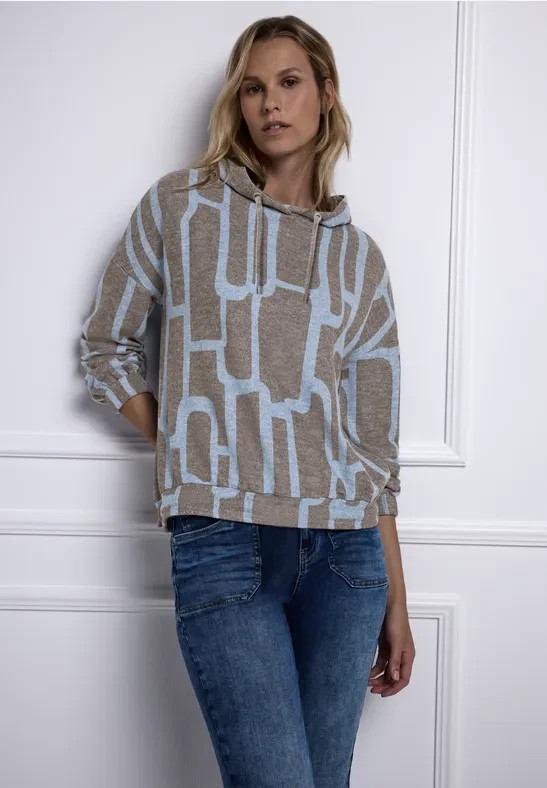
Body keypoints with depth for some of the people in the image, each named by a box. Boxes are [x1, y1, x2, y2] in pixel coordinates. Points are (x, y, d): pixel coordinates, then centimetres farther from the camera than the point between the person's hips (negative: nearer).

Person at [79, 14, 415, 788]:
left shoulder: (359, 255, 11)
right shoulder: (179, 206, 5)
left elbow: (375, 442, 10)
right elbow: (107, 348, 12)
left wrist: (395, 604, 10)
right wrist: (186, 447, 1)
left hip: (344, 550, 3)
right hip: (221, 542, -3)